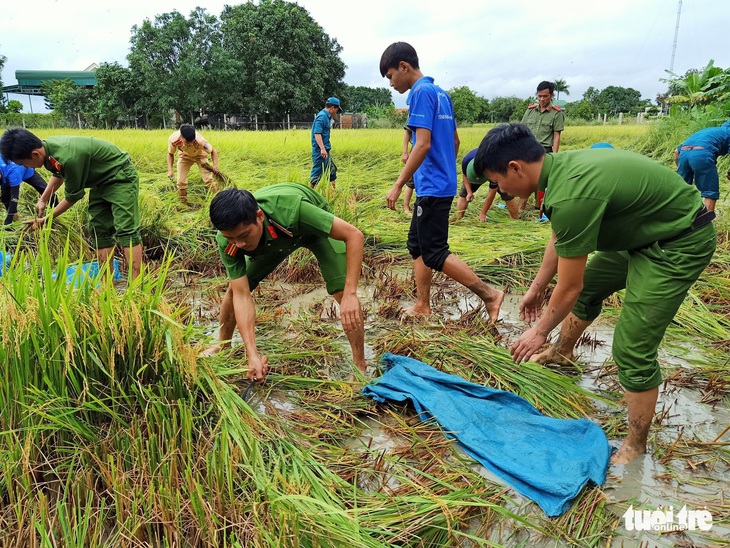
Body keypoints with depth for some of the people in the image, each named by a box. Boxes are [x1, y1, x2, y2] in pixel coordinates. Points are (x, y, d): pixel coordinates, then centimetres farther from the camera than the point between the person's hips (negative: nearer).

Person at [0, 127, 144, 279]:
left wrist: (47, 219, -6)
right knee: (100, 230, 6)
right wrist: (43, 200, 13)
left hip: (121, 176, -9)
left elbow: (73, 196, -18)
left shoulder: (69, 158, -33)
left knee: (126, 229, -17)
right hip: (101, 181, 10)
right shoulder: (48, 147, -7)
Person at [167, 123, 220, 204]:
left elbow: (213, 151, -25)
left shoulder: (199, 140, -43)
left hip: (200, 155, -1)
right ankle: (183, 203, 15)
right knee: (181, 181, -3)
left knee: (209, 179, -12)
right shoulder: (173, 139, -37)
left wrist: (215, 165, -43)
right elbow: (170, 154, -14)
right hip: (184, 156, 2)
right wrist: (170, 170, -26)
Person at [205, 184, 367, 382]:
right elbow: (241, 295, -28)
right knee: (235, 288, -1)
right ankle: (223, 346, 28)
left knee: (342, 292, -20)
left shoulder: (290, 209, -47)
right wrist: (252, 355, -35)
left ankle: (361, 368, -3)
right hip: (275, 239, 3)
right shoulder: (228, 243, -33)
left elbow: (354, 235, -40)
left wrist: (350, 295, -45)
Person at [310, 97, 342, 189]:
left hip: (325, 150, 11)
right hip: (320, 151, -11)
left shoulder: (327, 116, 14)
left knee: (332, 169, 17)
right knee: (318, 171, -6)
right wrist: (322, 149, -32)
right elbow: (317, 133, -25)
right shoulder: (322, 116, -16)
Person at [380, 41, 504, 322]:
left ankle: (489, 294, -2)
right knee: (417, 245, 14)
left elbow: (423, 144, -22)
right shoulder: (441, 93, 15)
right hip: (442, 183, 10)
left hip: (432, 187, -10)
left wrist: (398, 185, -19)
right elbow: (455, 141, 20)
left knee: (435, 253, -5)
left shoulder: (421, 92, -13)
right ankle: (422, 306, 19)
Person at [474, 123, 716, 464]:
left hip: (679, 245, -10)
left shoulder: (571, 196, -34)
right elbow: (559, 240, 11)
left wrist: (540, 331, -7)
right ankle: (561, 353, 50)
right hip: (644, 233, 10)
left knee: (633, 348, -9)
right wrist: (536, 287, 22)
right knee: (587, 288, 24)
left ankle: (635, 447, 11)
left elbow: (568, 287, -23)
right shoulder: (561, 167, -5)